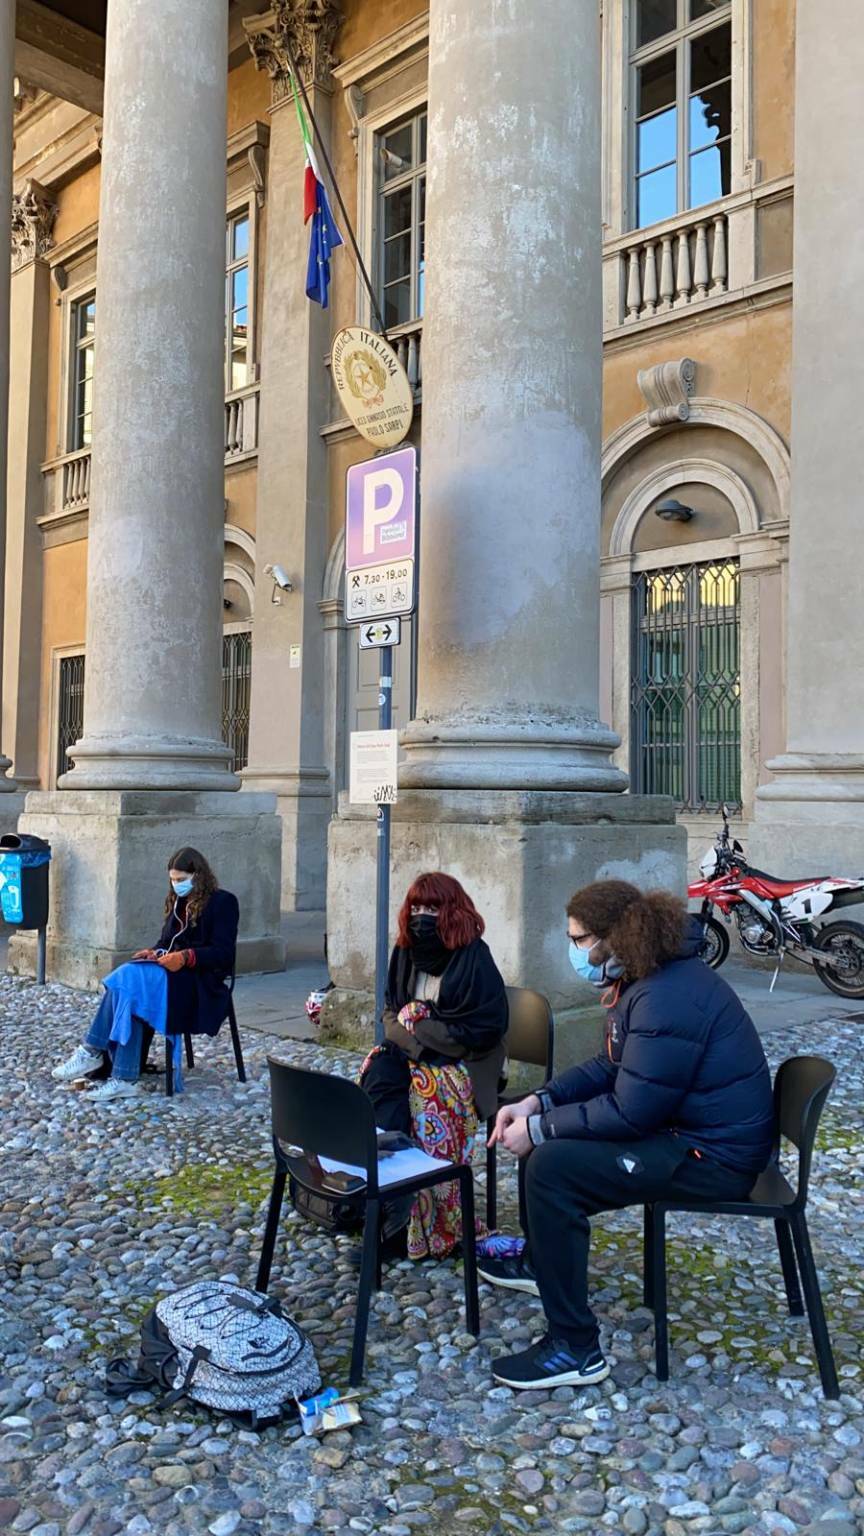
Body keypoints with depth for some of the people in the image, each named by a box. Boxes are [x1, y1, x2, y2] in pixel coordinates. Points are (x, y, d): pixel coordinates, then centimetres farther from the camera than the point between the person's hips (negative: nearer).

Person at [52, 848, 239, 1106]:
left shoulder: (223, 902, -4)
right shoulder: (177, 901, 18)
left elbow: (223, 953, -11)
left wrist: (186, 957, -24)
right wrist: (155, 952, -3)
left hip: (202, 981, -6)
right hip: (172, 970, 7)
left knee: (129, 979, -27)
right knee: (128, 981, -26)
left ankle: (93, 1053, -20)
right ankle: (123, 1079, -30)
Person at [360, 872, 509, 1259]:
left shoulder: (473, 958, -11)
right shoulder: (406, 953, 7)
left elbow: (485, 1027, -15)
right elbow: (391, 1012, 12)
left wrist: (419, 1028, -14)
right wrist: (410, 1037, -12)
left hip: (463, 1061, -5)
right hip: (413, 1051, 6)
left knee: (427, 1090, -33)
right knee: (378, 1074, -25)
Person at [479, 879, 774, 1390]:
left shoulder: (668, 998, -27)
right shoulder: (647, 979, 6)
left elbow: (629, 1114, -28)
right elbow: (612, 1068, 14)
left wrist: (538, 1129, -17)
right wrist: (536, 1103, 2)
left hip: (713, 1156, -11)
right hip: (678, 1125, 11)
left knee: (551, 1167, -22)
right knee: (545, 1136, 17)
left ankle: (576, 1351, -12)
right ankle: (541, 1261, 36)